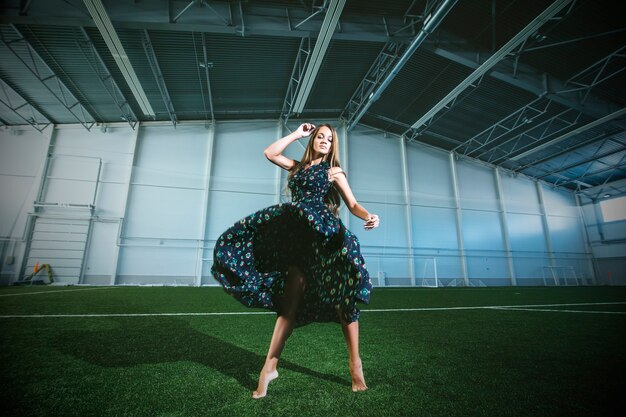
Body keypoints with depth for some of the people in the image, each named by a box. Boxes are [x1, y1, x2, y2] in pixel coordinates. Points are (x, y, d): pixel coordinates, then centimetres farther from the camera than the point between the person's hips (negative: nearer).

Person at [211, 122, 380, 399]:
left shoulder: (334, 171, 12)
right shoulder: (298, 167, 23)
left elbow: (353, 204, 5)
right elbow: (270, 153, 15)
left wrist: (369, 216, -18)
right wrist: (297, 133, 18)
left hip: (322, 234, -3)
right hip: (297, 235, 3)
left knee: (340, 296, -10)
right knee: (290, 301, 1)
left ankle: (355, 363, 5)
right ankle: (270, 365, 6)